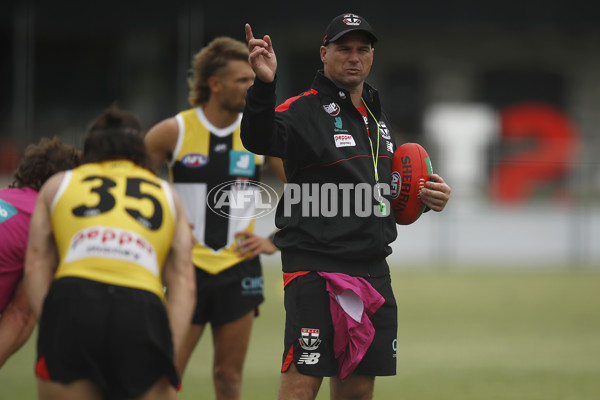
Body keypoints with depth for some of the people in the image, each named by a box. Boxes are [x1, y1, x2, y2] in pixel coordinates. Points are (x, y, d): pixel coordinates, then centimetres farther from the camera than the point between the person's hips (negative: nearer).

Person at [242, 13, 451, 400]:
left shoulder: (377, 116, 19)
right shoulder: (305, 109, -6)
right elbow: (260, 139, -27)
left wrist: (423, 198, 10)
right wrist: (264, 85, -44)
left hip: (373, 271, 7)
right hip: (316, 270, -7)